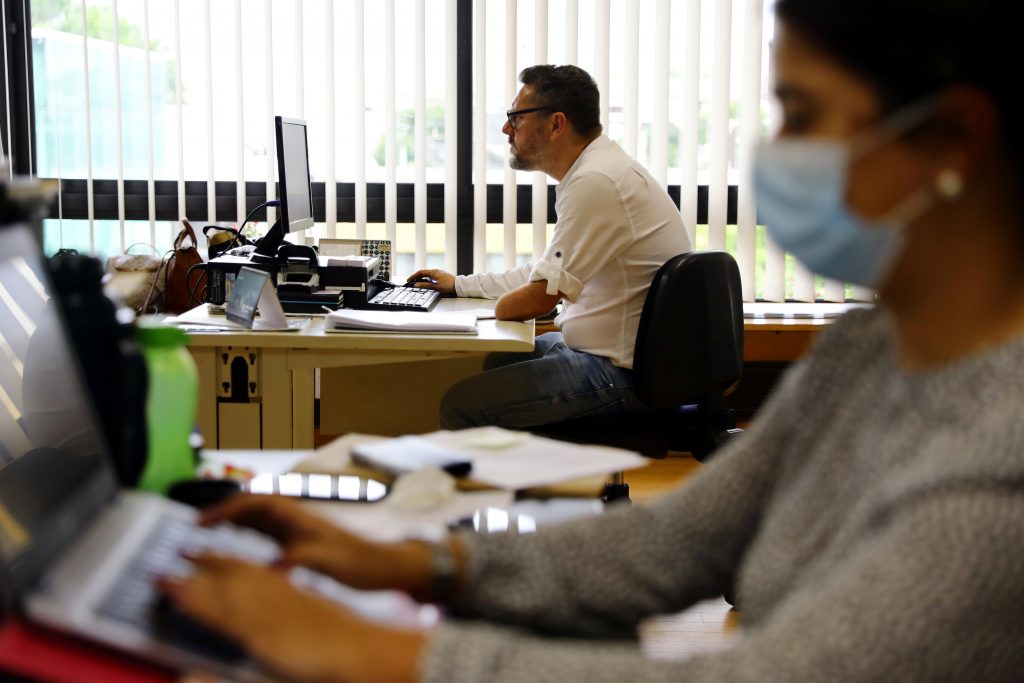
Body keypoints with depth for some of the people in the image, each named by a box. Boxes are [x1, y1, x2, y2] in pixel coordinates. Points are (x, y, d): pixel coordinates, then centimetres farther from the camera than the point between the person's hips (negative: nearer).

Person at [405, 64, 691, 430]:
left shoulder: (597, 183, -22)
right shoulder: (599, 171, 12)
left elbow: (540, 297, -22)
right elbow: (549, 272, 23)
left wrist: (498, 307, 0)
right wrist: (460, 284, 26)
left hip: (620, 373, -11)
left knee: (460, 405, -13)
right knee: (498, 362, 30)